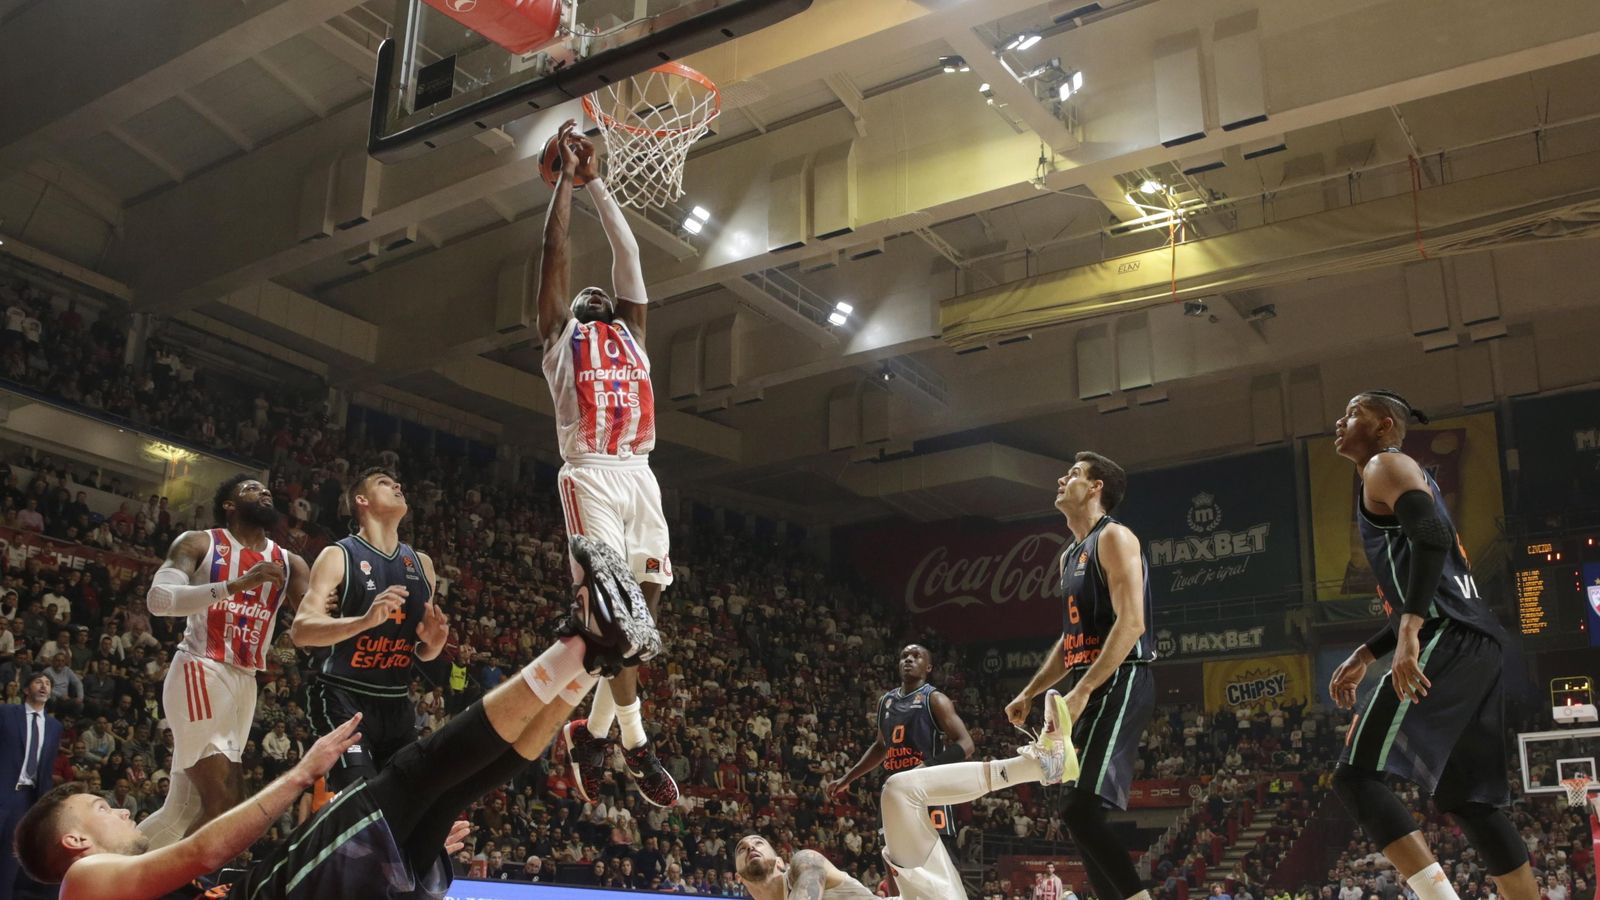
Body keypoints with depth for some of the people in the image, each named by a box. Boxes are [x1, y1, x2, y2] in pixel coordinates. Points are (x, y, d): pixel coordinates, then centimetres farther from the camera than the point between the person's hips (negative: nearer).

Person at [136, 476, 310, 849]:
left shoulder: (289, 564, 13)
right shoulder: (200, 543, 0)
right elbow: (157, 599, -16)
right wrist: (234, 585, -26)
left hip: (245, 682, 7)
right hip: (200, 673, -6)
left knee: (184, 809, 11)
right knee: (226, 801, -17)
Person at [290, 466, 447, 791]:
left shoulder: (421, 564, 12)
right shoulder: (339, 556, -6)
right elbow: (300, 630, -17)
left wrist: (434, 643, -4)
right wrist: (365, 621, -32)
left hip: (398, 704, 6)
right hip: (343, 699, -6)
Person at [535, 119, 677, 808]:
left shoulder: (631, 333, 29)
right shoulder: (561, 334, 18)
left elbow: (629, 252, 27)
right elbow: (555, 252, 12)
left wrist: (597, 182, 30)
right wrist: (566, 173, 16)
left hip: (641, 474, 5)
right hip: (592, 474, -5)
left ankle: (592, 730, 12)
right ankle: (635, 742, -13)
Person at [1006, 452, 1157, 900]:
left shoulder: (1113, 537, -8)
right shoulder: (1070, 556, 21)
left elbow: (1131, 622, -19)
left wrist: (1082, 691, -25)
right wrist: (1028, 694, 22)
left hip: (1119, 685, -10)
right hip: (1089, 689, 10)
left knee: (1080, 808, -20)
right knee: (1078, 812, 9)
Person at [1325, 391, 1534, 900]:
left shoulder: (1386, 466, 2)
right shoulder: (1403, 479, 31)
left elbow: (1432, 537, -19)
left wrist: (1409, 632, -28)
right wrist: (1364, 656, 31)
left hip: (1447, 642, -10)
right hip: (1475, 641, 10)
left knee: (1355, 775, -12)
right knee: (1465, 798, 12)